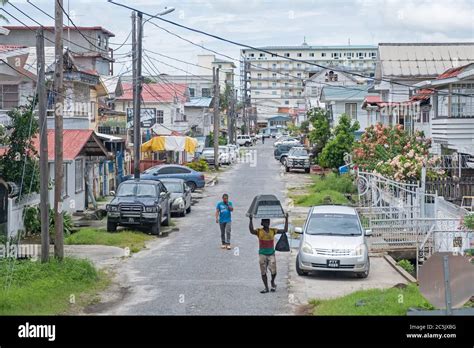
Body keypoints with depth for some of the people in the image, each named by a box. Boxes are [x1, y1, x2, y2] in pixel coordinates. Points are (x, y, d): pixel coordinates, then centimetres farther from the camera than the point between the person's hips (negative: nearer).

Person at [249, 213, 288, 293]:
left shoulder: (273, 231, 3)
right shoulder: (259, 231, -4)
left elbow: (285, 230, 1)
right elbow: (252, 231, -25)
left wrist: (286, 219, -5)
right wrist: (251, 220, -33)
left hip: (271, 254, 1)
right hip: (262, 254, -1)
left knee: (273, 271, -8)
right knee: (263, 272, 2)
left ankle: (273, 282, 23)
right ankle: (266, 288, 14)